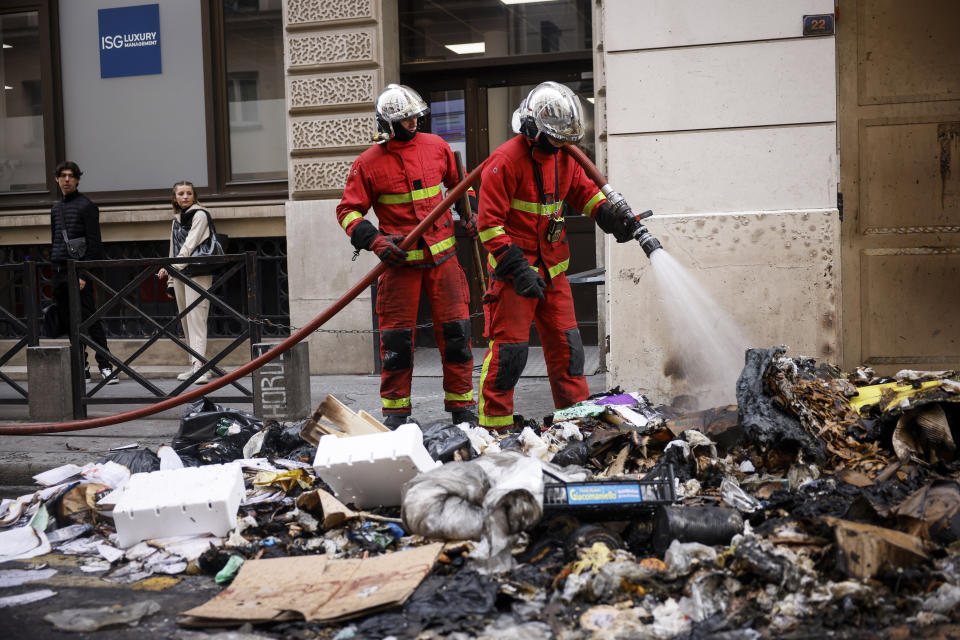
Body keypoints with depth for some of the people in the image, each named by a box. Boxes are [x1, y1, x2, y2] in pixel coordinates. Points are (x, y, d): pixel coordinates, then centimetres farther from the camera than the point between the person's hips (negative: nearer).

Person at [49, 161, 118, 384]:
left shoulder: (86, 206, -3)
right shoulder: (55, 208, 19)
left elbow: (94, 243, -9)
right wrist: (53, 268, 15)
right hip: (60, 272, 7)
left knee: (90, 320, -9)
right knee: (70, 323, 8)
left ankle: (105, 366, -8)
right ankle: (81, 366, 15)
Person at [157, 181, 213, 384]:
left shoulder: (199, 215, -5)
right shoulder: (176, 219, 18)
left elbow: (190, 244, -15)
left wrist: (173, 266, -23)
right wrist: (170, 279, 18)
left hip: (197, 272, -8)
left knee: (196, 318, -15)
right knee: (186, 320, 9)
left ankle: (200, 366, -21)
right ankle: (194, 365, 14)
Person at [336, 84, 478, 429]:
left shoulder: (435, 147, 6)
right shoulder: (368, 164, -4)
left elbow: (459, 182, 22)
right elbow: (348, 211, -1)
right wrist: (375, 241, -15)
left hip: (442, 255, 3)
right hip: (400, 259, -2)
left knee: (455, 330, 2)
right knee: (396, 336, 1)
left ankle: (461, 405, 13)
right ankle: (395, 409, 14)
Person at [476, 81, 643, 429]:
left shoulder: (563, 156, 9)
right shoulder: (506, 161, -15)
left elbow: (584, 191, 21)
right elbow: (490, 223, -17)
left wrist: (612, 215, 1)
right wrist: (518, 267, -22)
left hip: (552, 269, 7)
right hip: (513, 270, -7)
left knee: (566, 345, 10)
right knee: (509, 349, -6)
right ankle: (493, 424, 5)